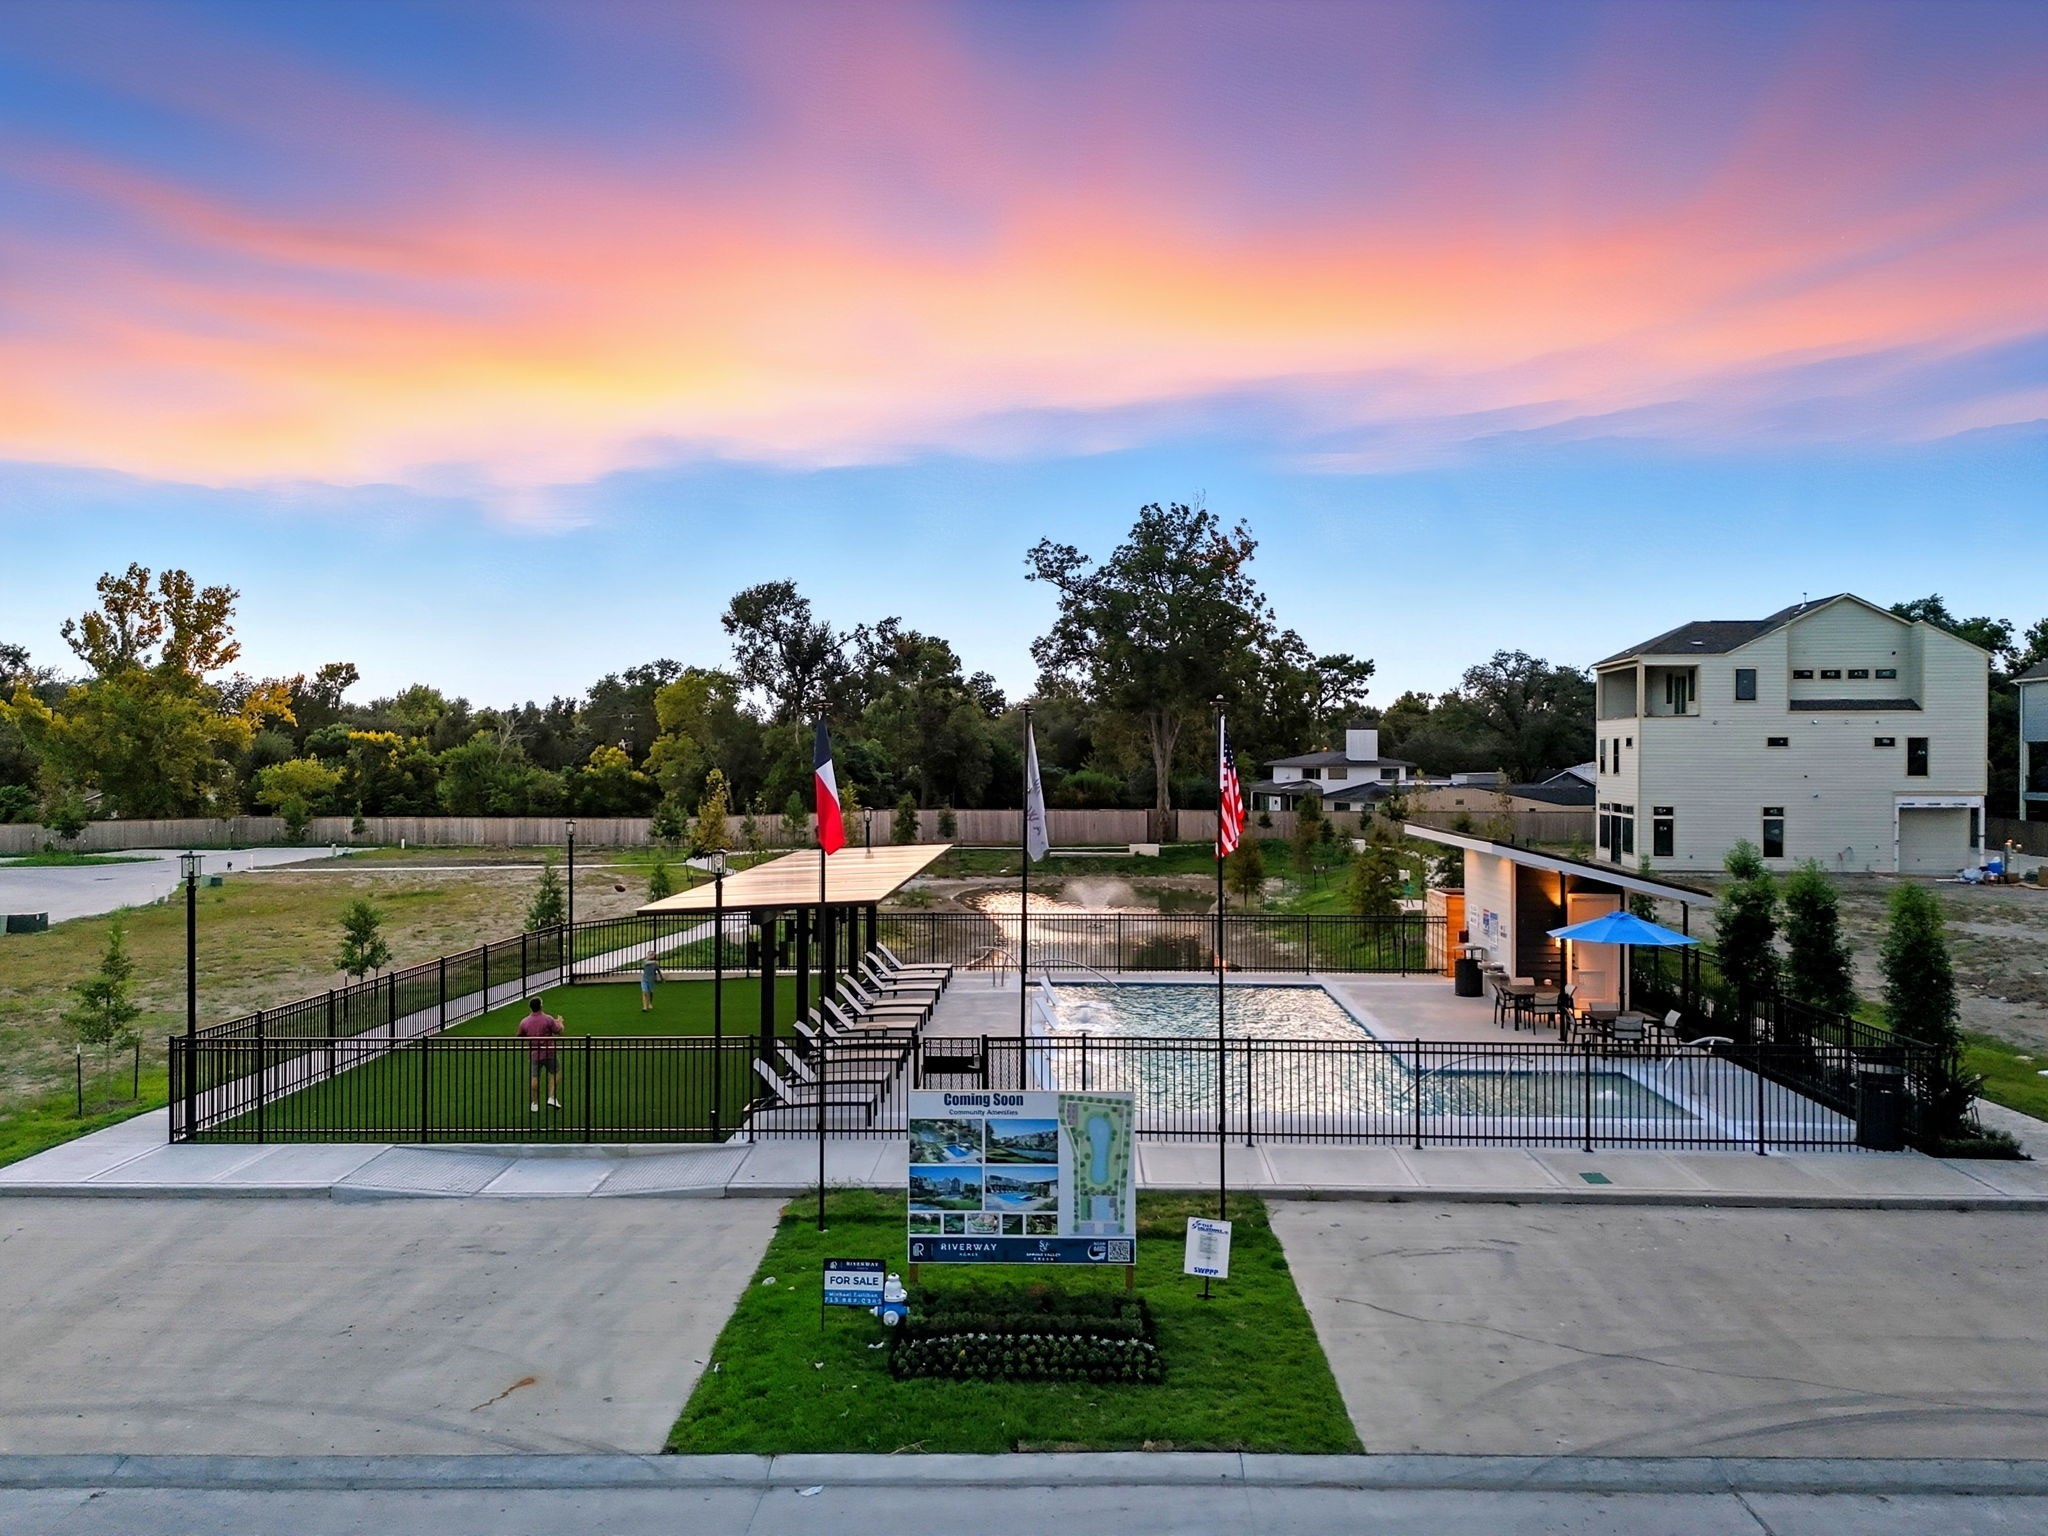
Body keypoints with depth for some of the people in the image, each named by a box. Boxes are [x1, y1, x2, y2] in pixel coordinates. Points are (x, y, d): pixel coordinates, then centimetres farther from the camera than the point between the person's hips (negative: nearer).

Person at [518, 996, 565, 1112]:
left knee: (534, 1078, 12)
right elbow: (560, 1032, -7)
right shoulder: (548, 1019, -15)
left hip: (533, 1054, 3)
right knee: (555, 1073, 16)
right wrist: (560, 1023, 13)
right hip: (549, 1052, -3)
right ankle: (552, 1098, 6)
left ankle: (535, 1104, 17)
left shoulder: (524, 1022, -4)